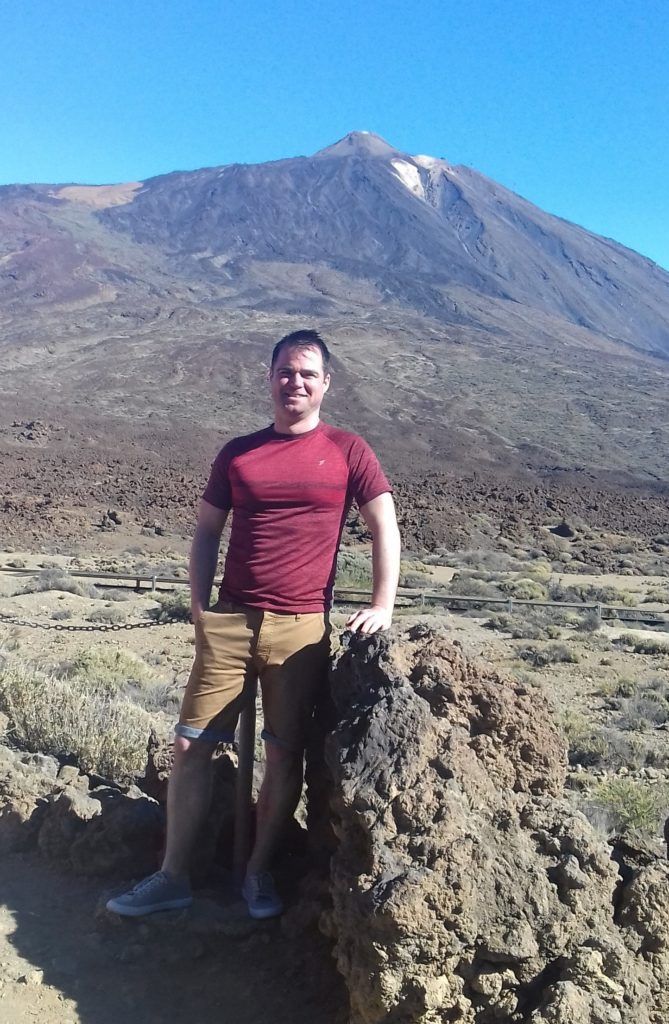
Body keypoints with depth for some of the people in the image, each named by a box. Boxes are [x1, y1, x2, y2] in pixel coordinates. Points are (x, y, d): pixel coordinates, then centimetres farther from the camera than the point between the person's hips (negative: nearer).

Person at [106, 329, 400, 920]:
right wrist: (200, 610, 2)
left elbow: (385, 527, 2)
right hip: (229, 623, 2)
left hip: (302, 630, -2)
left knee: (285, 756, 7)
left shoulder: (347, 452, 3)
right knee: (192, 748, 4)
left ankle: (259, 872, 27)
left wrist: (382, 606, -8)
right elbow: (206, 533, 12)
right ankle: (172, 878, 20)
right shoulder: (238, 454, 9)